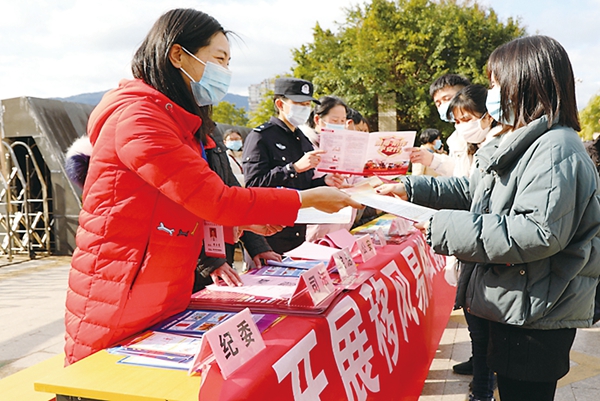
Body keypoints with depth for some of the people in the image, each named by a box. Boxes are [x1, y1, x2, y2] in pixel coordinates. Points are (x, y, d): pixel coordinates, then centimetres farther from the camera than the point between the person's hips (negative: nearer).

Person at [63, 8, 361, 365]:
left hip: (167, 299, 9)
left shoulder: (180, 121, 14)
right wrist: (307, 199, -15)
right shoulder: (136, 115, -18)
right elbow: (215, 199, -23)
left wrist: (243, 222, 0)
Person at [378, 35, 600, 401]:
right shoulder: (520, 143, 15)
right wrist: (411, 188, 15)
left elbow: (539, 232, -28)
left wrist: (449, 229, -24)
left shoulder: (556, 149, -20)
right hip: (511, 306, 10)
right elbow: (472, 190, 22)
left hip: (538, 316, -10)